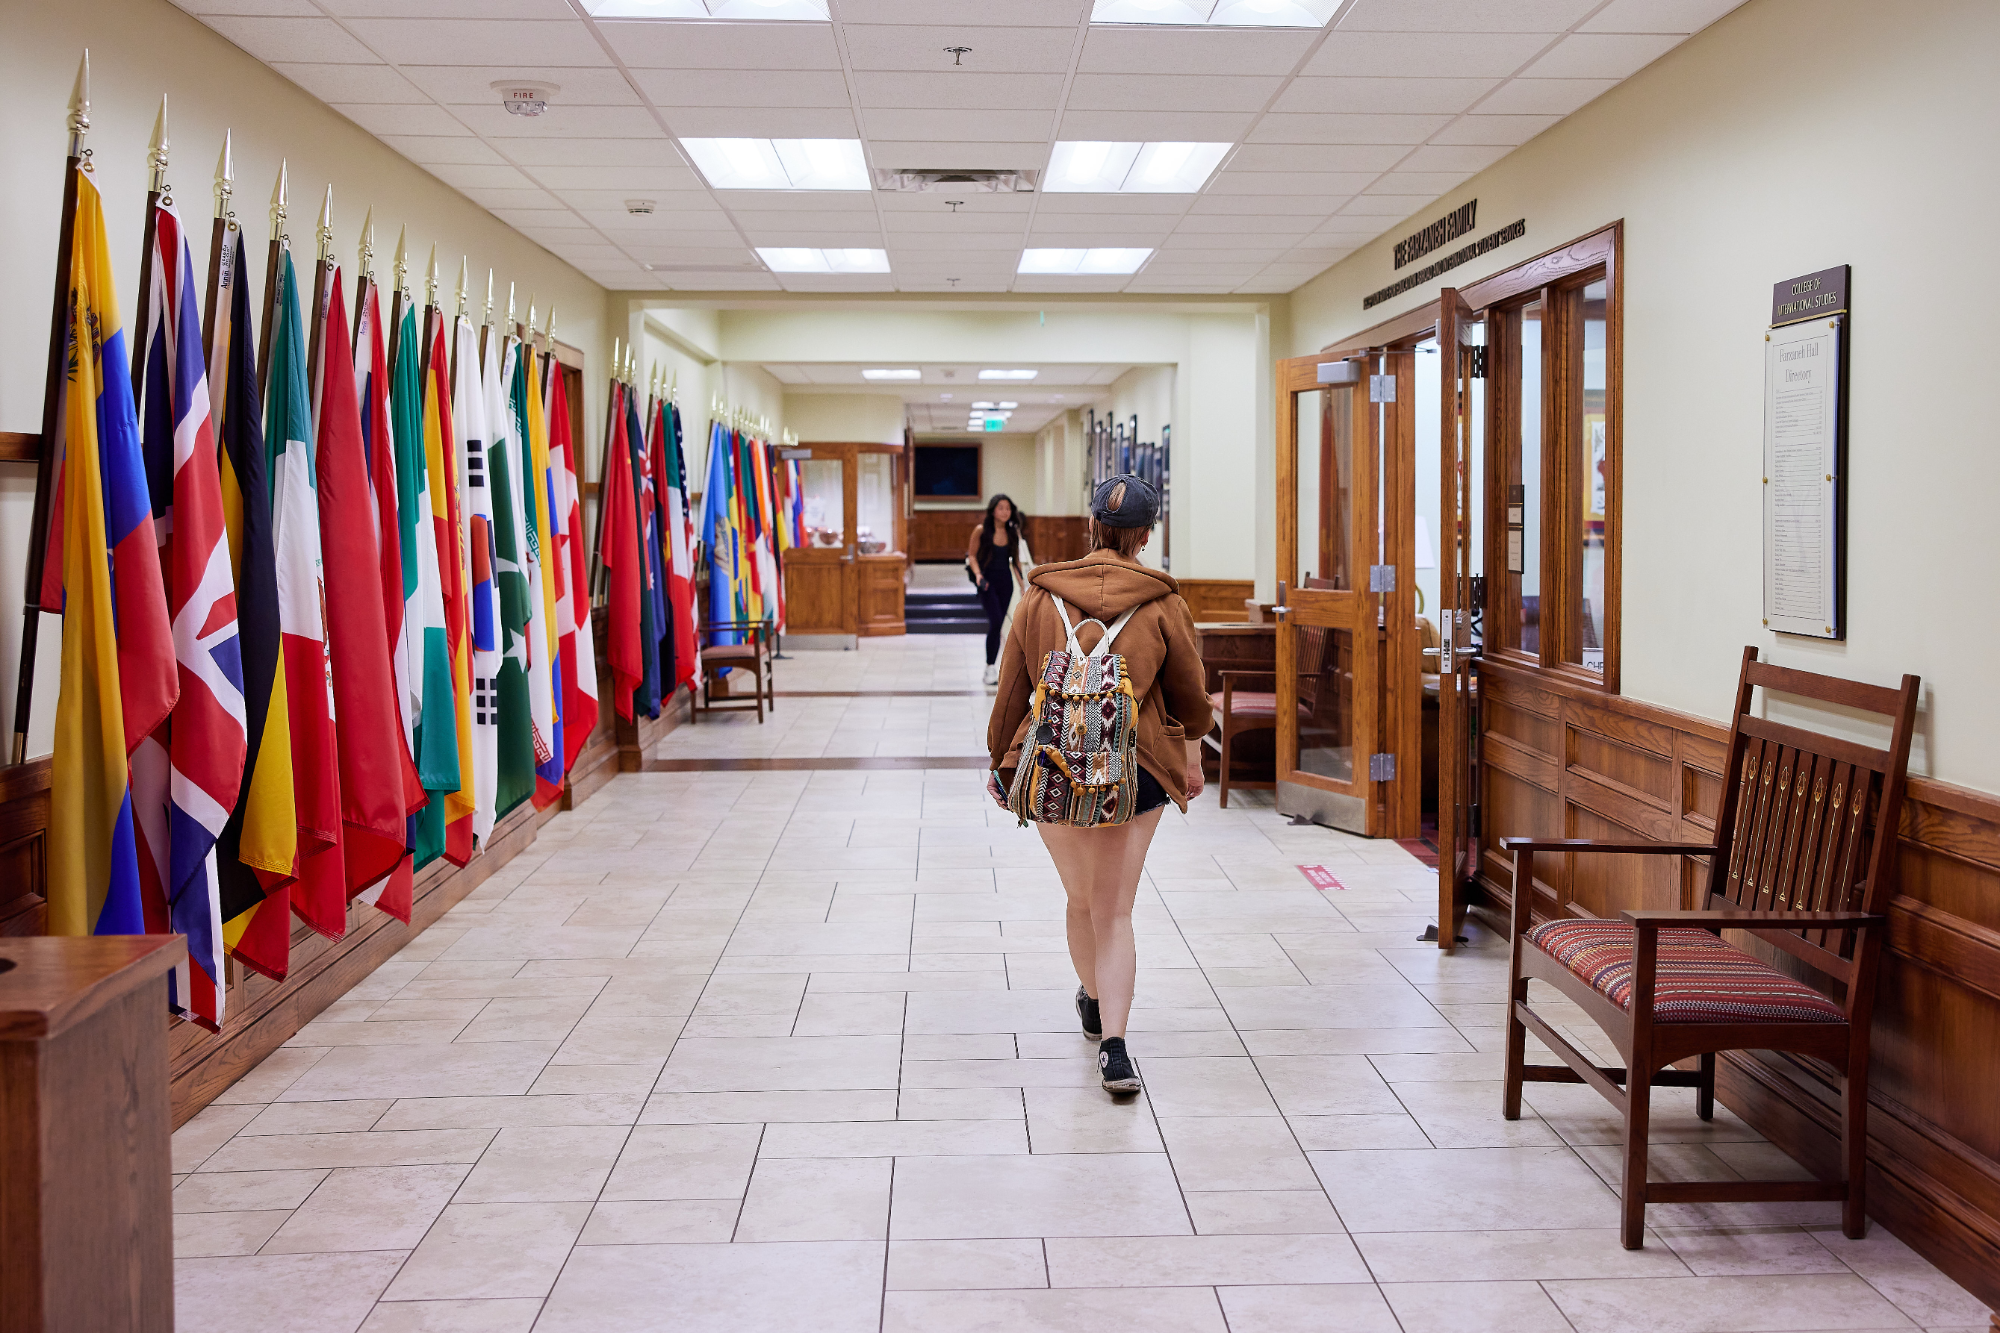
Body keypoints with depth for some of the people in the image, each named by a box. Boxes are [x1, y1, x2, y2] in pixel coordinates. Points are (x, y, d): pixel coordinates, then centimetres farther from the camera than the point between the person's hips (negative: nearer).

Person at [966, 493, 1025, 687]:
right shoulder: (981, 531, -7)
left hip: (1005, 580, 4)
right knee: (995, 621, -17)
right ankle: (990, 669, -9)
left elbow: (1015, 560, 11)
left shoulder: (1013, 532, 4)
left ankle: (991, 668, 16)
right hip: (987, 580, -4)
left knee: (997, 624, 6)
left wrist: (1022, 580, 3)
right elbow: (972, 555, -1)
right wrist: (978, 574, -16)